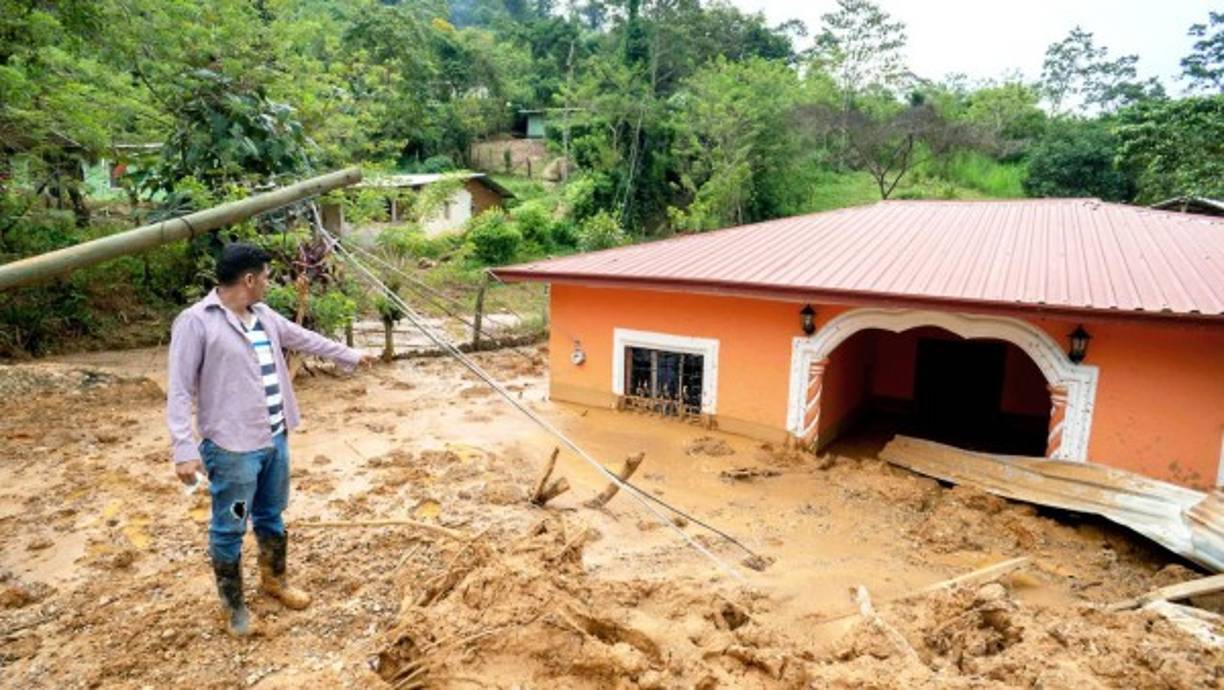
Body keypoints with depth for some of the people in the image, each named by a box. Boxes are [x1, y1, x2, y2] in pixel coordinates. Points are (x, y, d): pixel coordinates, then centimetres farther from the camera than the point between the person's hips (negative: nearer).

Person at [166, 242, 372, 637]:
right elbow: (179, 391, -15)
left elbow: (304, 338, 23)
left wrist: (350, 356, 31)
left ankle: (274, 580, 42)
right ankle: (233, 603, 29)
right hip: (232, 448, -7)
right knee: (229, 527, 9)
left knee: (272, 515, 22)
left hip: (275, 439, 7)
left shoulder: (263, 315, 8)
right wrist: (184, 448, -21)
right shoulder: (196, 322, -15)